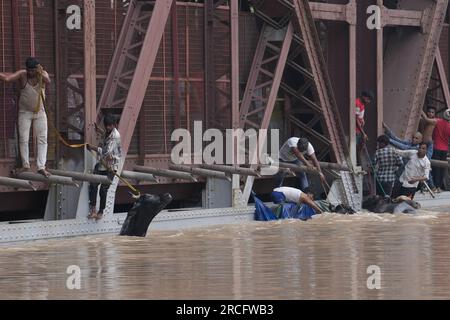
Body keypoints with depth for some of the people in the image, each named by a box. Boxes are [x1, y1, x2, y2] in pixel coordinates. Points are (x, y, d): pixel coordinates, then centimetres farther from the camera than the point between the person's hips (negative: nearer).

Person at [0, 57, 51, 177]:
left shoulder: (43, 74, -10)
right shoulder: (22, 75, -13)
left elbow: (48, 81, -32)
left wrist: (41, 74, -49)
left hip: (39, 112, 1)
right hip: (25, 112, -1)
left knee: (42, 139, -5)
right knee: (23, 139, -4)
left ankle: (41, 167, -6)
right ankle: (25, 165, 4)